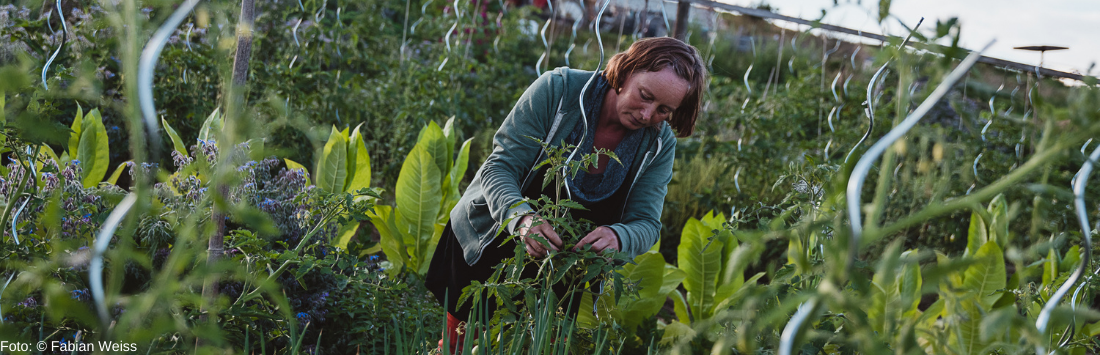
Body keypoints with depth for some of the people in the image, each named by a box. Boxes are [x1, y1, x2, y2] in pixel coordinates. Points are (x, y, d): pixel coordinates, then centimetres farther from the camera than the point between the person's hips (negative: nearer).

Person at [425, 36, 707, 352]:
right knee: (459, 342, 7)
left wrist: (616, 237, -38)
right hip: (484, 247, -2)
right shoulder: (559, 89, -22)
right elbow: (500, 167, -22)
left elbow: (646, 224, -13)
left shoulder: (659, 144, -12)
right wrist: (521, 218, -42)